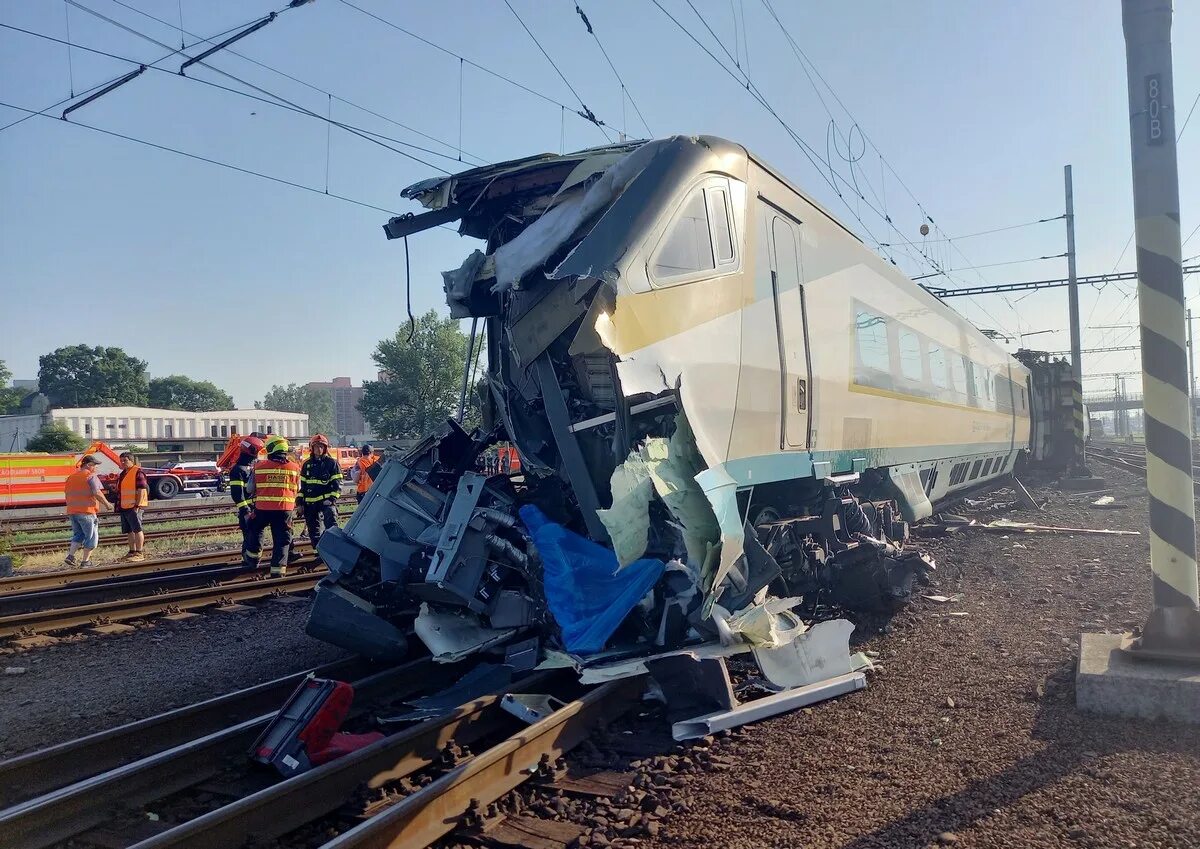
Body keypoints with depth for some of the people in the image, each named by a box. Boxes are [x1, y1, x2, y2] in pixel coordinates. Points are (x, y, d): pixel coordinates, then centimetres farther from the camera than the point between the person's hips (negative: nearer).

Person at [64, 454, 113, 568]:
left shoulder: (71, 476, 15)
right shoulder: (90, 476, -8)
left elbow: (67, 493, 19)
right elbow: (97, 492, -18)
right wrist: (107, 504, -8)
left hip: (72, 511, 7)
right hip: (86, 511, -7)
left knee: (78, 534, 20)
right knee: (91, 537, 4)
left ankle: (70, 557, 4)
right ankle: (86, 561, 6)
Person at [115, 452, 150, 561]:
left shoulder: (138, 472, -10)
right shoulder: (123, 474, 19)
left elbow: (142, 489, -17)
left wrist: (137, 505, -21)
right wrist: (119, 506, 21)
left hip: (134, 507, -9)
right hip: (124, 507, 9)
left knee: (137, 530, -7)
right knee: (129, 531, 12)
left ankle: (139, 553, -5)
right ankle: (132, 551, 19)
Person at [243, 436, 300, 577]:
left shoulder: (259, 466, -2)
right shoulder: (294, 467, 0)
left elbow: (251, 488, 7)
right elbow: (297, 489, 9)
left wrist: (254, 496, 27)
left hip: (262, 507, 0)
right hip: (285, 508, 0)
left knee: (255, 530, 26)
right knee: (282, 538, 8)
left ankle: (251, 557, 34)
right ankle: (278, 568, 4)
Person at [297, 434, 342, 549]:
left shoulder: (331, 463, 0)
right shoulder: (307, 464, 13)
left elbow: (337, 484, -2)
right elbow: (302, 485, 17)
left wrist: (332, 498, -14)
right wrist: (300, 502, 10)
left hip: (326, 500, -5)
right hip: (310, 503, 5)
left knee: (331, 525, -22)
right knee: (313, 531, 9)